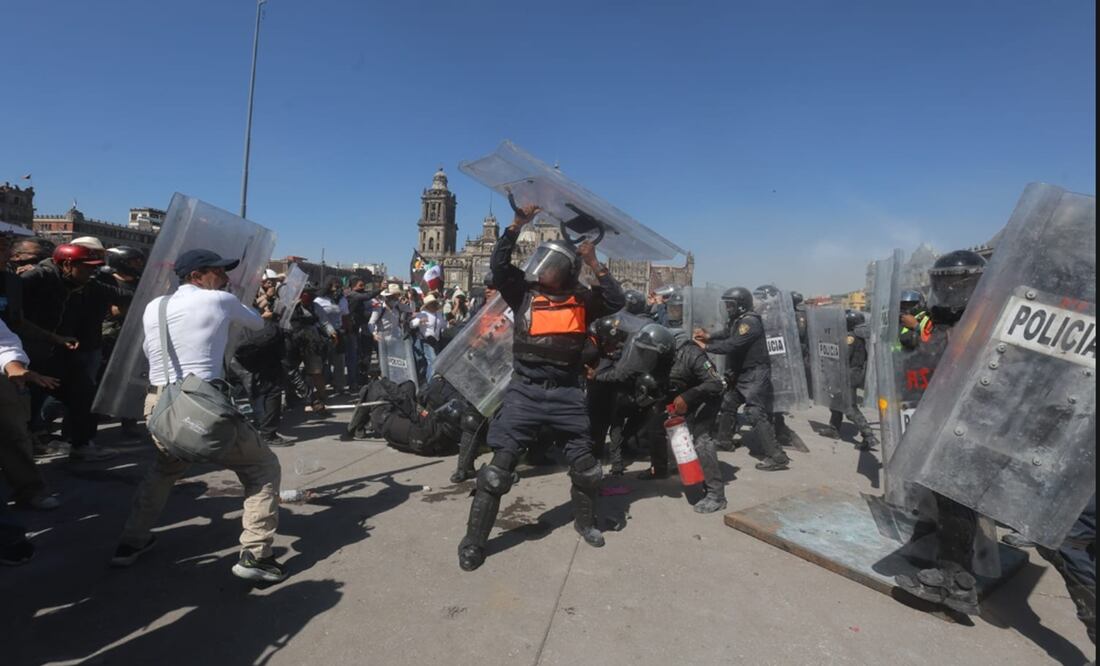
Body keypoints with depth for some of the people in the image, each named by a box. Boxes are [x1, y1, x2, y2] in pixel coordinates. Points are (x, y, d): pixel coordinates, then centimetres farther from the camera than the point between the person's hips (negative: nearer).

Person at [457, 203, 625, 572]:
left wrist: (594, 265, -14)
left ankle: (585, 522, 41)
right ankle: (474, 541, 8)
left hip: (566, 392, 2)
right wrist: (517, 224, -15)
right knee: (499, 466, -3)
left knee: (584, 463, 14)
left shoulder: (581, 300, 2)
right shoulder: (523, 291, 1)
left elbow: (616, 302, -9)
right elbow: (498, 265, -10)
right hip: (525, 390, -1)